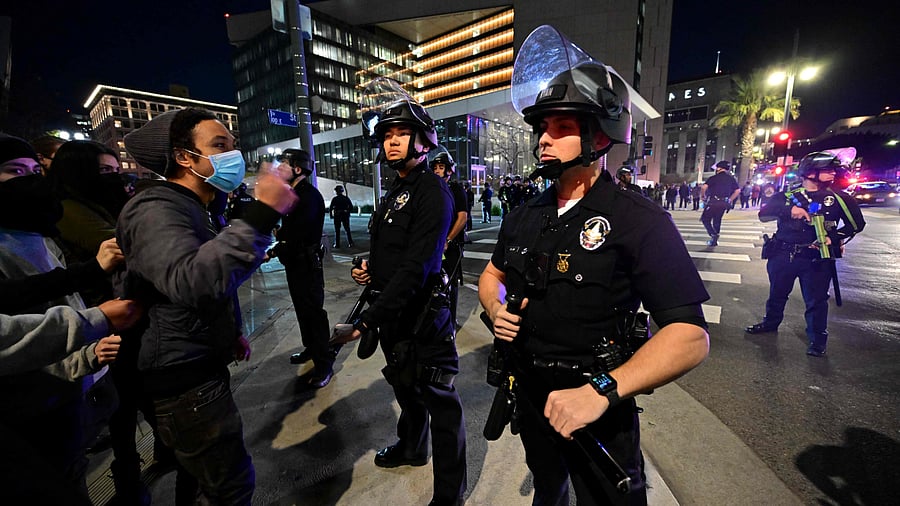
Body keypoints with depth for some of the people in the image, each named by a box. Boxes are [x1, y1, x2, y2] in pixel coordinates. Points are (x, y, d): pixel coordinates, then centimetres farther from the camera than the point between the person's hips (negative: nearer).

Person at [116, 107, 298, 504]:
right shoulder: (156, 210, -20)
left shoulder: (190, 208, 14)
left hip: (198, 369, 10)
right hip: (186, 382, -10)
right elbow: (193, 283, -42)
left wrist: (231, 331, 20)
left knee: (201, 469, 28)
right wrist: (261, 217, -44)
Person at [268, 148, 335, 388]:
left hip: (307, 262, -10)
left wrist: (273, 251, -17)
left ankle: (324, 363, 5)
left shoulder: (310, 195, -17)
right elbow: (287, 228, 15)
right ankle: (311, 348, 36)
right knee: (302, 307, 19)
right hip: (294, 261, 10)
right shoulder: (293, 194, 14)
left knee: (313, 310, -5)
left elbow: (298, 233, -24)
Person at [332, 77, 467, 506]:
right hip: (392, 311, 10)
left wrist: (363, 322, -27)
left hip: (422, 314, -9)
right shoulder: (396, 191, 12)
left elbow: (415, 268, -26)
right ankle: (411, 448, 53)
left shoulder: (432, 191, -17)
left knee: (439, 400, 6)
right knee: (406, 387, 27)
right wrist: (370, 269, 3)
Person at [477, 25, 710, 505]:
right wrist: (496, 309, -10)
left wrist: (601, 391, -33)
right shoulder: (524, 217, -1)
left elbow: (690, 337, -23)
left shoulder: (639, 220, -19)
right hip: (529, 394, 5)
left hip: (598, 410, -5)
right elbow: (492, 274, 12)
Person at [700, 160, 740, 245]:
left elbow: (704, 187, -19)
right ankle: (715, 240, 20)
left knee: (705, 219, 3)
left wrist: (702, 195, -3)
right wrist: (730, 200, 18)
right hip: (724, 203, 6)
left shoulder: (714, 178, -5)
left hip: (714, 202, -6)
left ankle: (713, 235, -16)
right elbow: (738, 190, 11)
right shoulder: (731, 179, 11)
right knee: (717, 220, 17)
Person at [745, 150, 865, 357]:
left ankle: (817, 339, 18)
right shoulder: (788, 196, 2)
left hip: (817, 258, -1)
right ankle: (770, 322, 34)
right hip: (783, 255, 1)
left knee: (816, 300, 4)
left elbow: (857, 224, 8)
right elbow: (763, 214, -9)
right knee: (777, 293, 15)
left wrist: (835, 238, -9)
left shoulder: (838, 198, 3)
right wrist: (788, 210, -25)